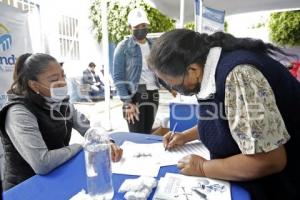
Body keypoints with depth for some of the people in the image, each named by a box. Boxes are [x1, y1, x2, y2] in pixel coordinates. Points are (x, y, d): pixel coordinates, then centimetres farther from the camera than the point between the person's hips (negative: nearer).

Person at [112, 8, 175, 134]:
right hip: (134, 95, -5)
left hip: (153, 95, 5)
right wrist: (127, 102, -15)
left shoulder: (153, 46, 13)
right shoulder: (124, 47, -3)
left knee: (147, 134, 13)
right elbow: (117, 77, -8)